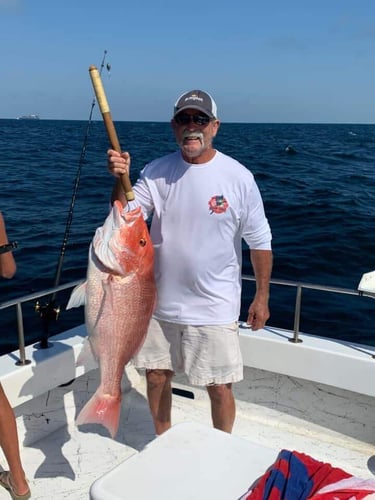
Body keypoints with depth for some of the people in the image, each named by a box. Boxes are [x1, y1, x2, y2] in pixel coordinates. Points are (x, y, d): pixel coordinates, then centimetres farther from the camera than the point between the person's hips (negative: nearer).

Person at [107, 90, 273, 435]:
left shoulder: (238, 177, -10)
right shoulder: (156, 172, -2)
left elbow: (260, 242, -3)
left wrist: (262, 297, -1)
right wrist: (120, 179, -22)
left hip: (214, 307, -3)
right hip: (161, 302, 3)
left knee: (220, 388, 6)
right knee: (156, 376, 17)